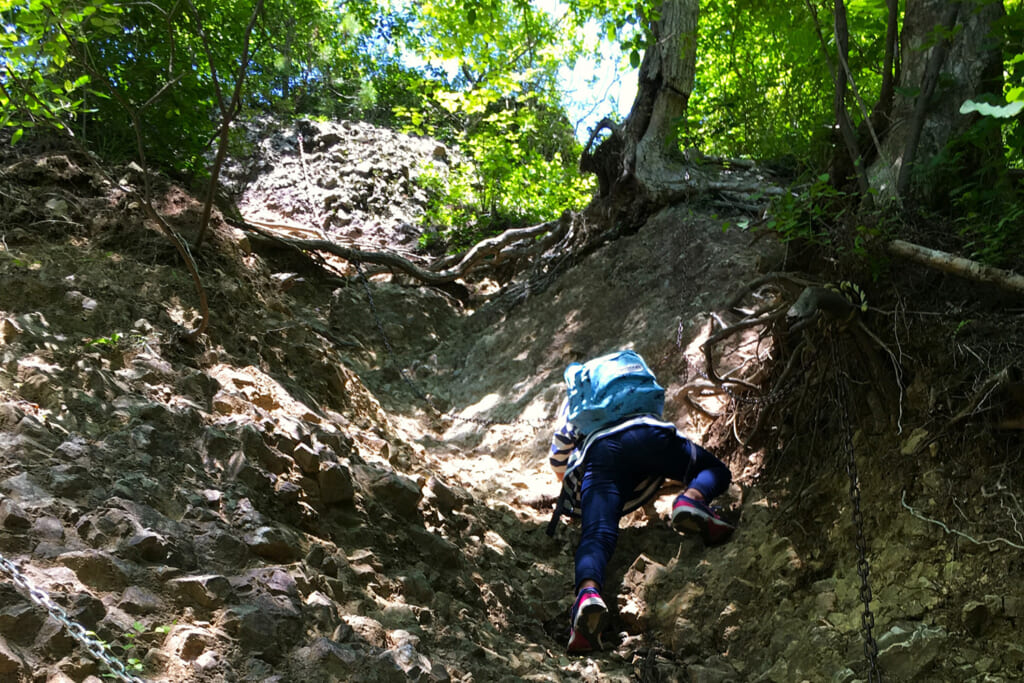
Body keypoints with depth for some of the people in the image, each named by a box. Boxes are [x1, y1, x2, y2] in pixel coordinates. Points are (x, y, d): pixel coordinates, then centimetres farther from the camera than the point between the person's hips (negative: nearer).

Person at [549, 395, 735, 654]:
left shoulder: (573, 404, 40)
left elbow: (559, 460, 35)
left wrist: (572, 480, 56)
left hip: (599, 452, -1)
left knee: (597, 535, -13)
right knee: (716, 472, 22)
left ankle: (588, 592, -47)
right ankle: (693, 498, -15)